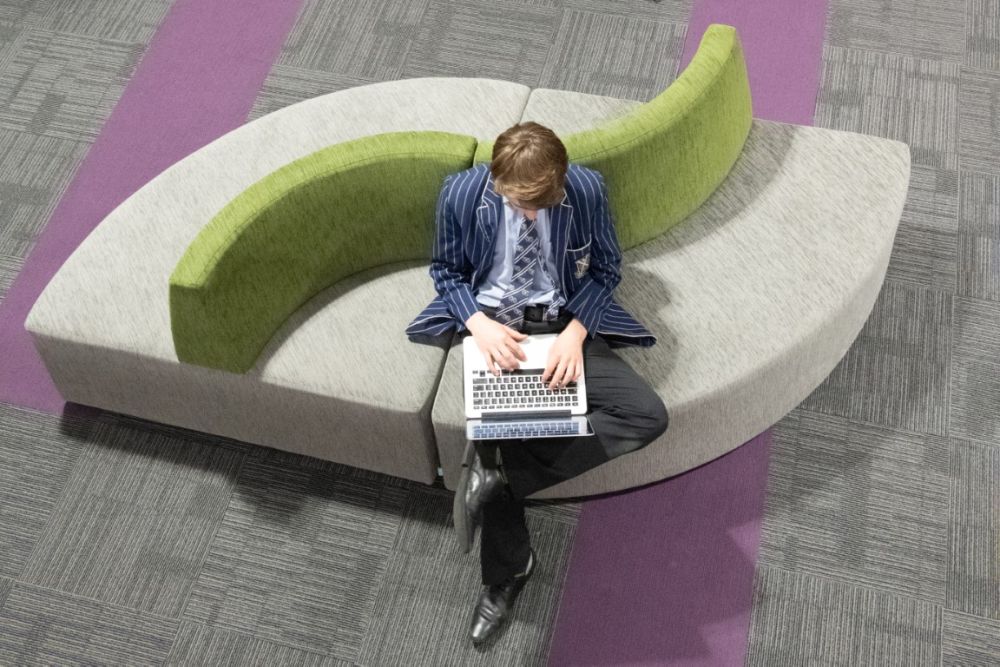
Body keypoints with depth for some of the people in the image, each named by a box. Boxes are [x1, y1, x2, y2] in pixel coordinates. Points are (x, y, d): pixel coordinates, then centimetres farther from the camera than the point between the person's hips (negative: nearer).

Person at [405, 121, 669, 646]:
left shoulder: (587, 189, -13)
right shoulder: (461, 193, -12)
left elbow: (605, 269, 0)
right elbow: (446, 270, 2)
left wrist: (575, 332, -17)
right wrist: (478, 324, -18)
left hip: (564, 326, 1)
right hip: (495, 327, -1)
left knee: (648, 416, -18)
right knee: (496, 435, -20)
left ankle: (496, 471, -19)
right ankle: (506, 571, 8)